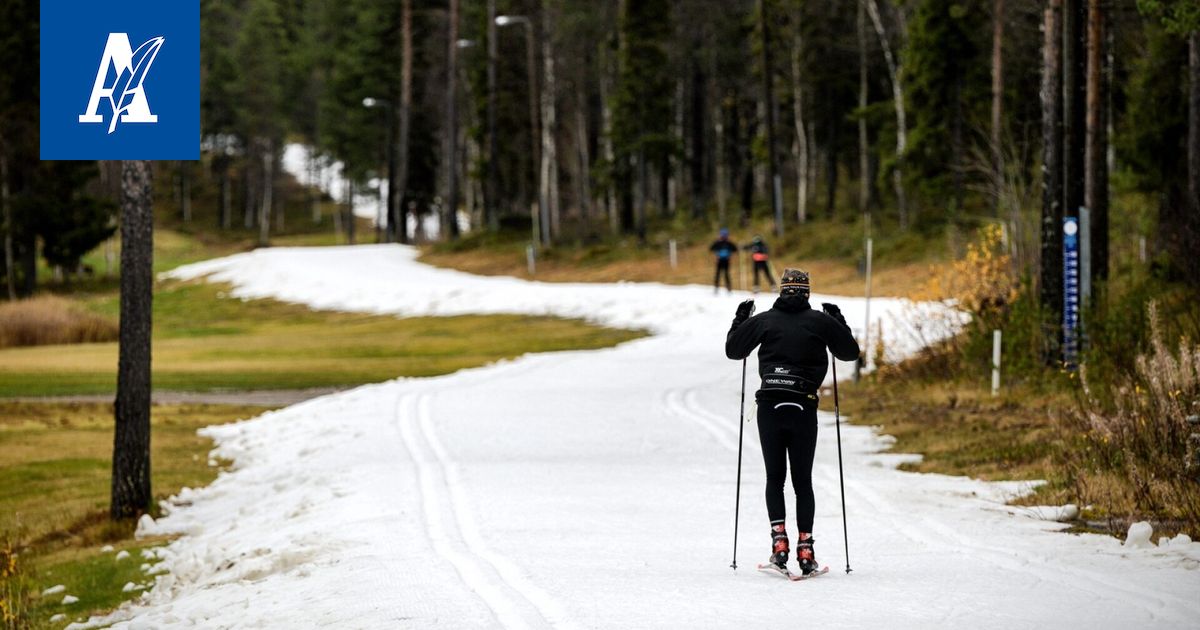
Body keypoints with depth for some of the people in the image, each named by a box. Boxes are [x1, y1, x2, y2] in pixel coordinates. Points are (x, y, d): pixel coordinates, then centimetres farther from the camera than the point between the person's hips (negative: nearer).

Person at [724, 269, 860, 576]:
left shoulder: (764, 321, 3)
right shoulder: (821, 322, 3)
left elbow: (732, 349, 12)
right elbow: (850, 352, 15)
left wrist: (740, 318, 27)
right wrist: (839, 321, 29)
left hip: (770, 406, 0)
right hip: (804, 407, 0)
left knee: (775, 478, 9)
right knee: (803, 481, 6)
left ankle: (779, 539, -7)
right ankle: (805, 549, -1)